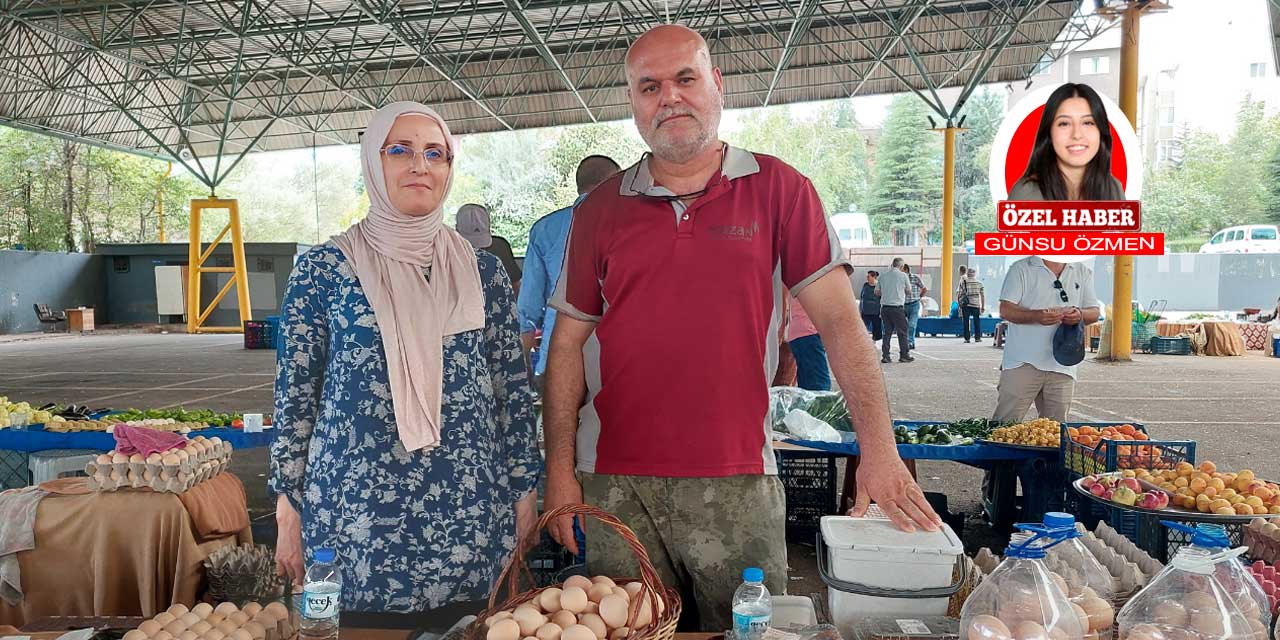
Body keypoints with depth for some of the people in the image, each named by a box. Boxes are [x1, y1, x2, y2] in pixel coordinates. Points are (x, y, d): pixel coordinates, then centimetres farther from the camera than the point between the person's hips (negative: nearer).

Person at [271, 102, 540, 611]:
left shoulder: (482, 272, 4)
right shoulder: (322, 269, -1)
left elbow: (513, 388, 6)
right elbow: (295, 392, 2)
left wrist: (525, 491, 5)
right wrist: (289, 510, 1)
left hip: (470, 510, 2)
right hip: (357, 508, -1)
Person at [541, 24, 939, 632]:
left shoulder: (778, 189, 1)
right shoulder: (600, 209, 7)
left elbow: (838, 320, -4)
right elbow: (569, 343, 8)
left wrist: (879, 450, -13)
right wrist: (560, 469, 2)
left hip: (738, 482, -1)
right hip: (615, 485, 2)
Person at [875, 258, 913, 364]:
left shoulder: (883, 275, 6)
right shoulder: (903, 275, -4)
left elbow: (877, 291, 10)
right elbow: (909, 291, 5)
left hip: (885, 307, 4)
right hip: (897, 307, -4)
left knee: (887, 331, 9)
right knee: (902, 332, 5)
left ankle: (885, 356, 5)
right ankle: (904, 355, 7)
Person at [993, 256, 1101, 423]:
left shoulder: (1083, 272, 15)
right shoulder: (1021, 269, 3)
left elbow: (1095, 312, 13)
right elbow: (1005, 310, -5)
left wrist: (1081, 315, -12)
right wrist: (1037, 316, -24)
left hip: (1062, 366, 4)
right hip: (1023, 362, -4)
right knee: (1005, 424, -6)